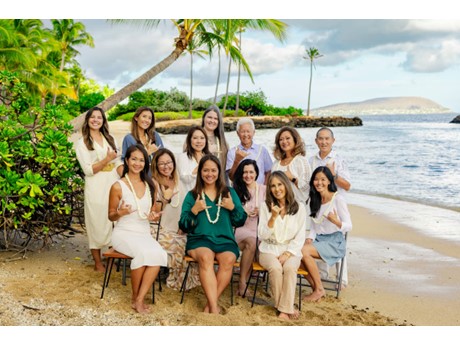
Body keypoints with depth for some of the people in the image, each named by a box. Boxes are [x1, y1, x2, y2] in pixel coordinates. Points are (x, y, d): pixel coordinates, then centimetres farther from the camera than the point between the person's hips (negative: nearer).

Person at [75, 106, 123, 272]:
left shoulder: (110, 139, 15)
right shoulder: (82, 143, 1)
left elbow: (119, 162, 12)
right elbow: (88, 170, -7)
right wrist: (107, 159, -16)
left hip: (114, 186, 4)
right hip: (96, 189, -3)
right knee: (97, 224, 1)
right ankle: (98, 262, 12)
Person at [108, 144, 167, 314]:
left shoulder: (150, 185, 11)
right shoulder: (118, 186, -3)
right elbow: (111, 216, 3)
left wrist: (153, 216, -4)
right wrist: (120, 213, -19)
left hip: (144, 233, 4)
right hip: (124, 233, -4)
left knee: (159, 255, -30)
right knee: (143, 253, -35)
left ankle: (140, 299, -19)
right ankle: (134, 297, -12)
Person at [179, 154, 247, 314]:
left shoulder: (229, 192, 17)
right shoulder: (192, 195, 14)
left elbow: (240, 221, 13)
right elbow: (183, 226, 9)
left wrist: (233, 207, -6)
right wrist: (194, 210, -8)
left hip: (225, 240, 1)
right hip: (199, 239, -1)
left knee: (228, 259, -33)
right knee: (206, 257, -36)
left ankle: (210, 304, -24)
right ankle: (214, 307, -38)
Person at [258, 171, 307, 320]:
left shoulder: (299, 207, 3)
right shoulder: (265, 206, 4)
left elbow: (300, 237, 2)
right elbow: (262, 235, -2)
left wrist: (287, 254, -11)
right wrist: (273, 217, -15)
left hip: (291, 250, 0)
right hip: (269, 250, 0)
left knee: (290, 268, -33)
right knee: (275, 268, -32)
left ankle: (285, 310, -27)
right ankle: (286, 307, -16)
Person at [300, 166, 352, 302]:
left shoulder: (338, 199, -7)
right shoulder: (315, 200, 13)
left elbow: (348, 226, -9)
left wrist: (335, 221, -30)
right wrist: (310, 238, -3)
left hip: (335, 242, -6)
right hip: (319, 240, 6)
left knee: (304, 251, -30)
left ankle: (319, 289, -13)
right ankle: (315, 288, -9)